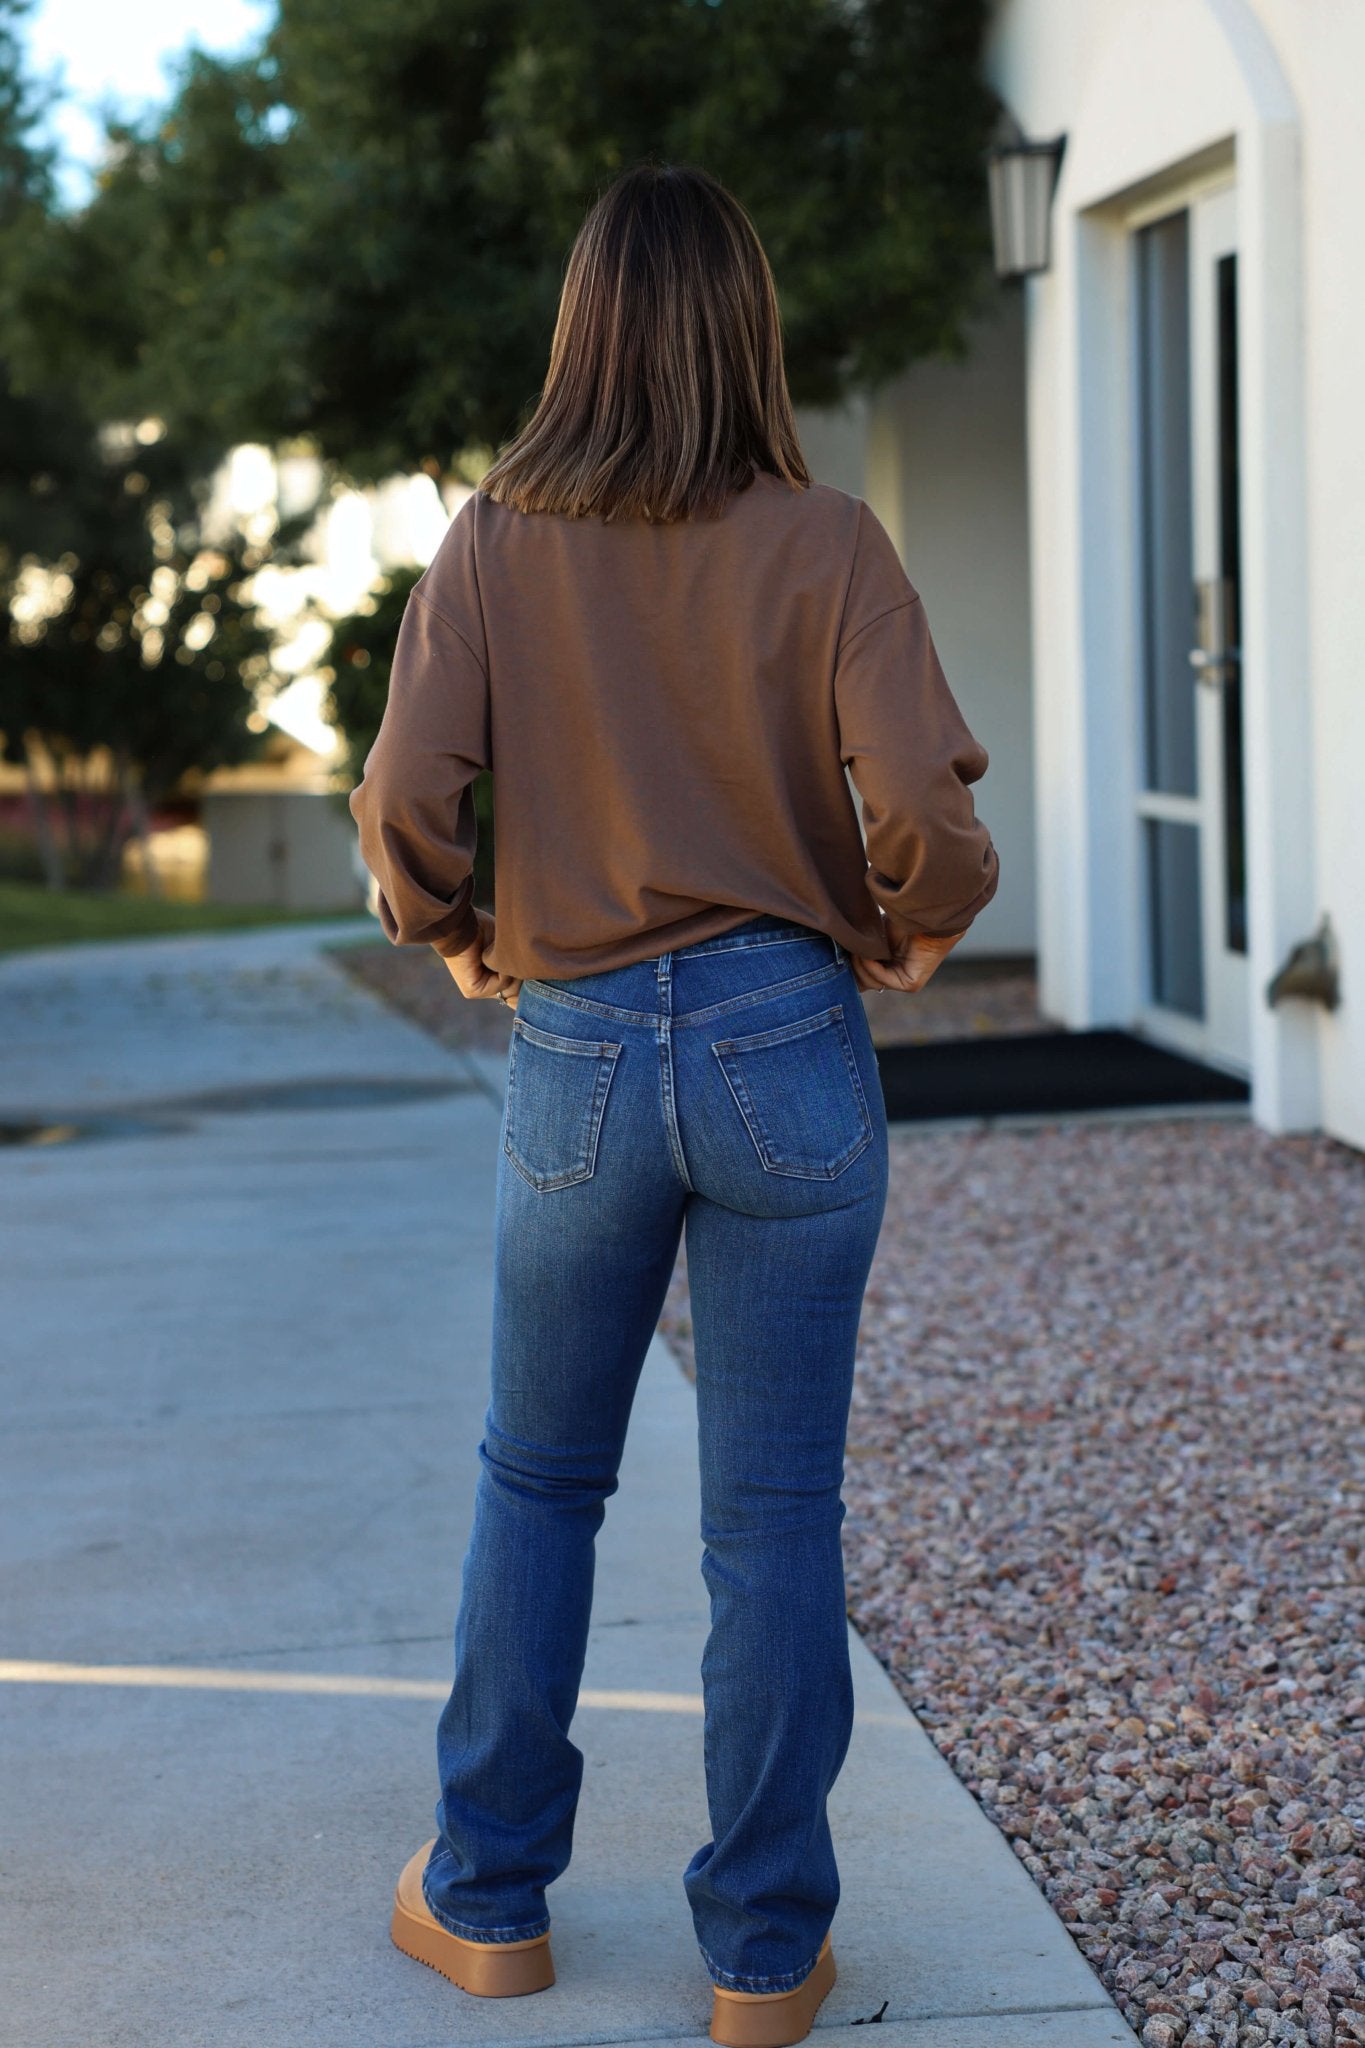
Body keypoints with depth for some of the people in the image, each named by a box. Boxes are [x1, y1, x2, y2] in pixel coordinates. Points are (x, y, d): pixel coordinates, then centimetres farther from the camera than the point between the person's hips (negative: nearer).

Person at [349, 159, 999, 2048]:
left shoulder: (494, 544, -3)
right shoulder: (826, 544, -7)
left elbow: (407, 801, -10)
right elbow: (924, 809, -16)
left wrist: (454, 935, 10)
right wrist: (920, 929, 5)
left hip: (578, 1057, 1)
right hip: (790, 1045, -1)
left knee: (538, 1481, 19)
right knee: (775, 1513, 7)